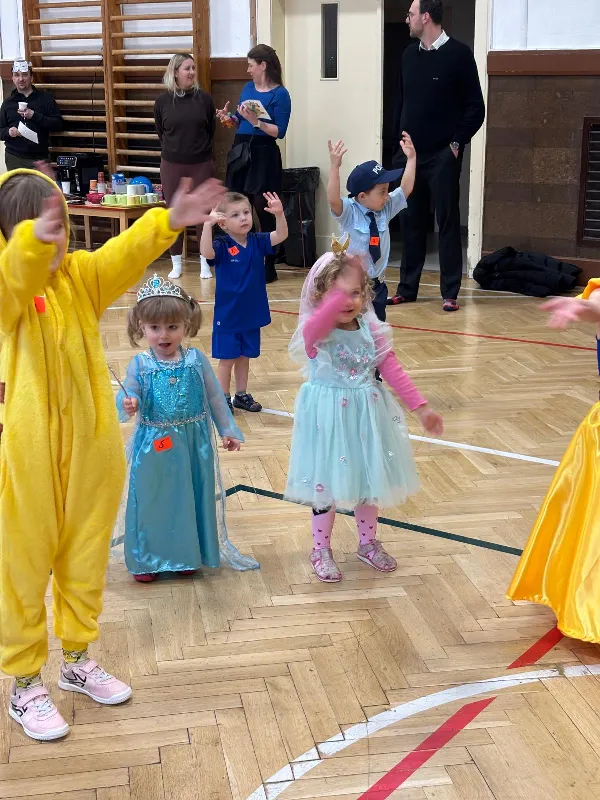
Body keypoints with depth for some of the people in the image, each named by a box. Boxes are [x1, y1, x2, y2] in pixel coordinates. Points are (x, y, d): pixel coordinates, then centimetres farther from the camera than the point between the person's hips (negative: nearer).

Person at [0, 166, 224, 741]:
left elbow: (126, 254, -16)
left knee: (85, 559, 19)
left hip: (92, 444, 5)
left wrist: (169, 222, -36)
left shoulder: (84, 276, 1)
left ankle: (77, 659, 40)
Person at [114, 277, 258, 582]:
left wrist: (227, 429, 8)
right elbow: (126, 400, -8)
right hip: (153, 446, -1)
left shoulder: (196, 360, -2)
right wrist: (127, 405, -31)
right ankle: (145, 559, 24)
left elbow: (215, 397, 6)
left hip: (193, 444, 1)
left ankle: (186, 554, 30)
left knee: (189, 498, 12)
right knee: (150, 499, 7)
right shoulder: (140, 365, -6)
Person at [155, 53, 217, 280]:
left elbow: (211, 130, 10)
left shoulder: (204, 98, -1)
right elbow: (160, 132, 11)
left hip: (201, 164, 0)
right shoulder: (163, 101, -1)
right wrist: (173, 149, 13)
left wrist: (201, 150, 13)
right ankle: (176, 263, 15)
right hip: (172, 165, 0)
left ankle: (205, 262, 12)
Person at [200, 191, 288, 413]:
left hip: (252, 313, 5)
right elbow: (206, 252, -34)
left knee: (244, 356, 17)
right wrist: (208, 225, -46)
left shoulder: (257, 242, 0)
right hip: (227, 314, -5)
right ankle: (224, 399, 18)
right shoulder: (221, 246, -15)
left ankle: (241, 395, 30)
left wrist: (279, 214, -25)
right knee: (227, 359, 5)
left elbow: (281, 236, -7)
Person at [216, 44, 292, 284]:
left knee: (264, 211, -1)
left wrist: (256, 121, -24)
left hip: (263, 155, -7)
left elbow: (280, 131, -14)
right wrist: (229, 117, 2)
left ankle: (269, 267, 8)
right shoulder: (248, 88, 11)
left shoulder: (280, 94, -8)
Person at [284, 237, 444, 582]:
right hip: (329, 417, -4)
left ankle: (369, 543, 37)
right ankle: (321, 550, 25)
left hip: (368, 415, 4)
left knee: (369, 480, 16)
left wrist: (421, 407, -5)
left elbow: (393, 370, -1)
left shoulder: (372, 330, -3)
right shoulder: (314, 332, -15)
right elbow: (324, 316, -41)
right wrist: (341, 288, -52)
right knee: (327, 484, 6)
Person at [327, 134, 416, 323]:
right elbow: (333, 199, -33)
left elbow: (406, 188, 2)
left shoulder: (386, 209, 2)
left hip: (376, 285, 6)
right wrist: (335, 167, -42)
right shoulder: (349, 212, -15)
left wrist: (411, 158, -4)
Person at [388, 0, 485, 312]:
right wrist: (400, 138, 9)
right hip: (411, 155, 6)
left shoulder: (458, 54, -7)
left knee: (448, 222, -1)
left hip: (442, 156, -6)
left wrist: (457, 142, -10)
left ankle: (450, 292, 3)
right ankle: (407, 287, 18)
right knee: (412, 222, 10)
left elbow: (476, 107, -6)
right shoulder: (409, 55, 11)